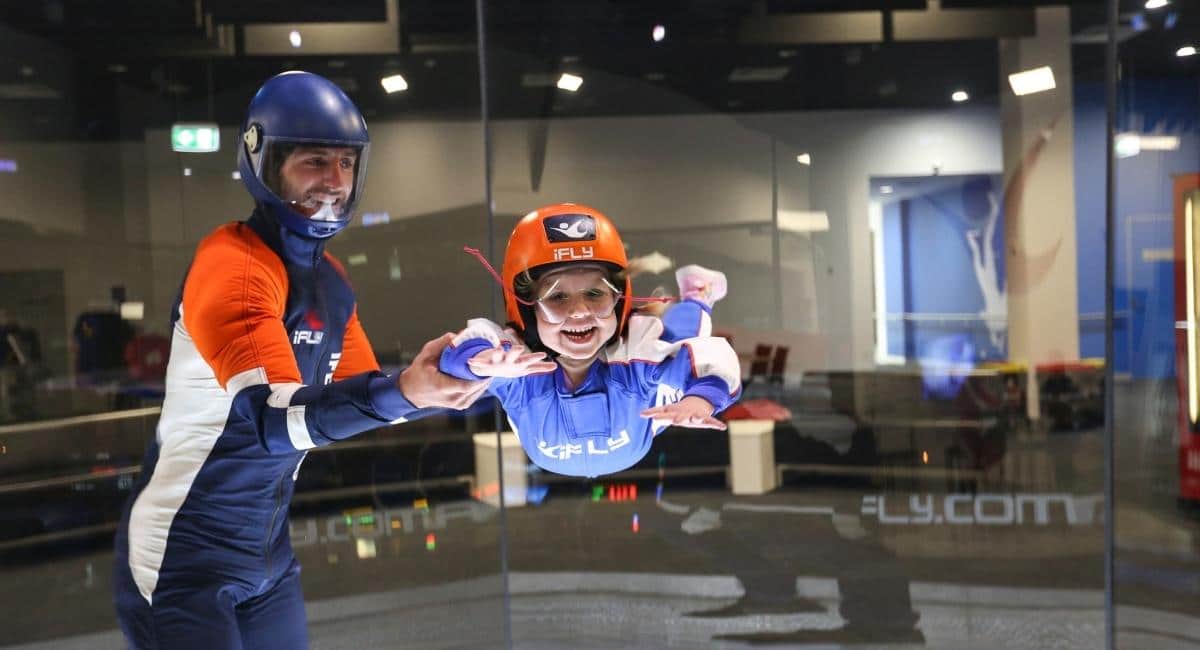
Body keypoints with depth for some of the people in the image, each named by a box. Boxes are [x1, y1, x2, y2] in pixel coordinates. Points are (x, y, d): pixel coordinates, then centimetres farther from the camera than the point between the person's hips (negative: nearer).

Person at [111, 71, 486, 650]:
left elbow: (356, 399, 6)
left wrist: (441, 382, -10)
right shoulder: (232, 266, -20)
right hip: (182, 560, -8)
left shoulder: (330, 279, 6)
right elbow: (273, 418, -32)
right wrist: (401, 392, -45)